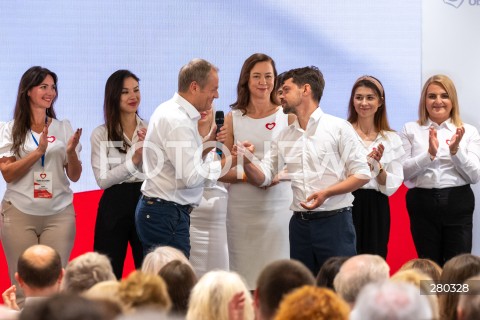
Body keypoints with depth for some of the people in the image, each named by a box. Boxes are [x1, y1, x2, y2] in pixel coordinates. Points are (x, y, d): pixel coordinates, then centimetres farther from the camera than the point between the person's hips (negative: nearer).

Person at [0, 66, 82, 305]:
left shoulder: (63, 128, 7)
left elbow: (74, 176, 7)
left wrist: (71, 151, -12)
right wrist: (38, 151, -16)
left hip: (59, 213, 1)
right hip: (19, 213, -1)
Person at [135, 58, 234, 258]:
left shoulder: (169, 110, 16)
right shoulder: (178, 121, -17)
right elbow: (191, 176, -20)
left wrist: (209, 140, 12)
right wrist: (229, 162, -12)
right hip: (167, 216, -10)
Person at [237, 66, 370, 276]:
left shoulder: (338, 128, -2)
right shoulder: (284, 137, 14)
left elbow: (362, 174, -5)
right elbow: (262, 178, 10)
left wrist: (326, 193, -19)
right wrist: (247, 162, -11)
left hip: (334, 220, -5)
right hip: (300, 224, 5)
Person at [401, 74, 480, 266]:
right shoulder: (411, 130, 6)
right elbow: (403, 172, -3)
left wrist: (456, 150, -15)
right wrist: (429, 153, -17)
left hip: (457, 204, 0)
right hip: (423, 204, 0)